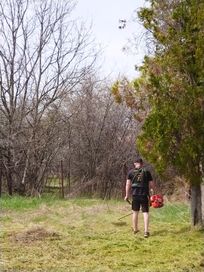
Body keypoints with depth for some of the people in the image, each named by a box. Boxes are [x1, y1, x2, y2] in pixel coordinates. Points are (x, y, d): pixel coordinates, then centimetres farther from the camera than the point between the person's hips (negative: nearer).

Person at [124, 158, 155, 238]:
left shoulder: (131, 172, 2)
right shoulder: (147, 172, -1)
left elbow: (128, 184, -1)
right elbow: (152, 184, 0)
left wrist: (127, 195, 5)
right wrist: (153, 190, 21)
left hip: (135, 194, 2)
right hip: (144, 195, -2)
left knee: (135, 212, 16)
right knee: (145, 212, 1)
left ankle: (135, 229, 29)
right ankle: (146, 231, -8)